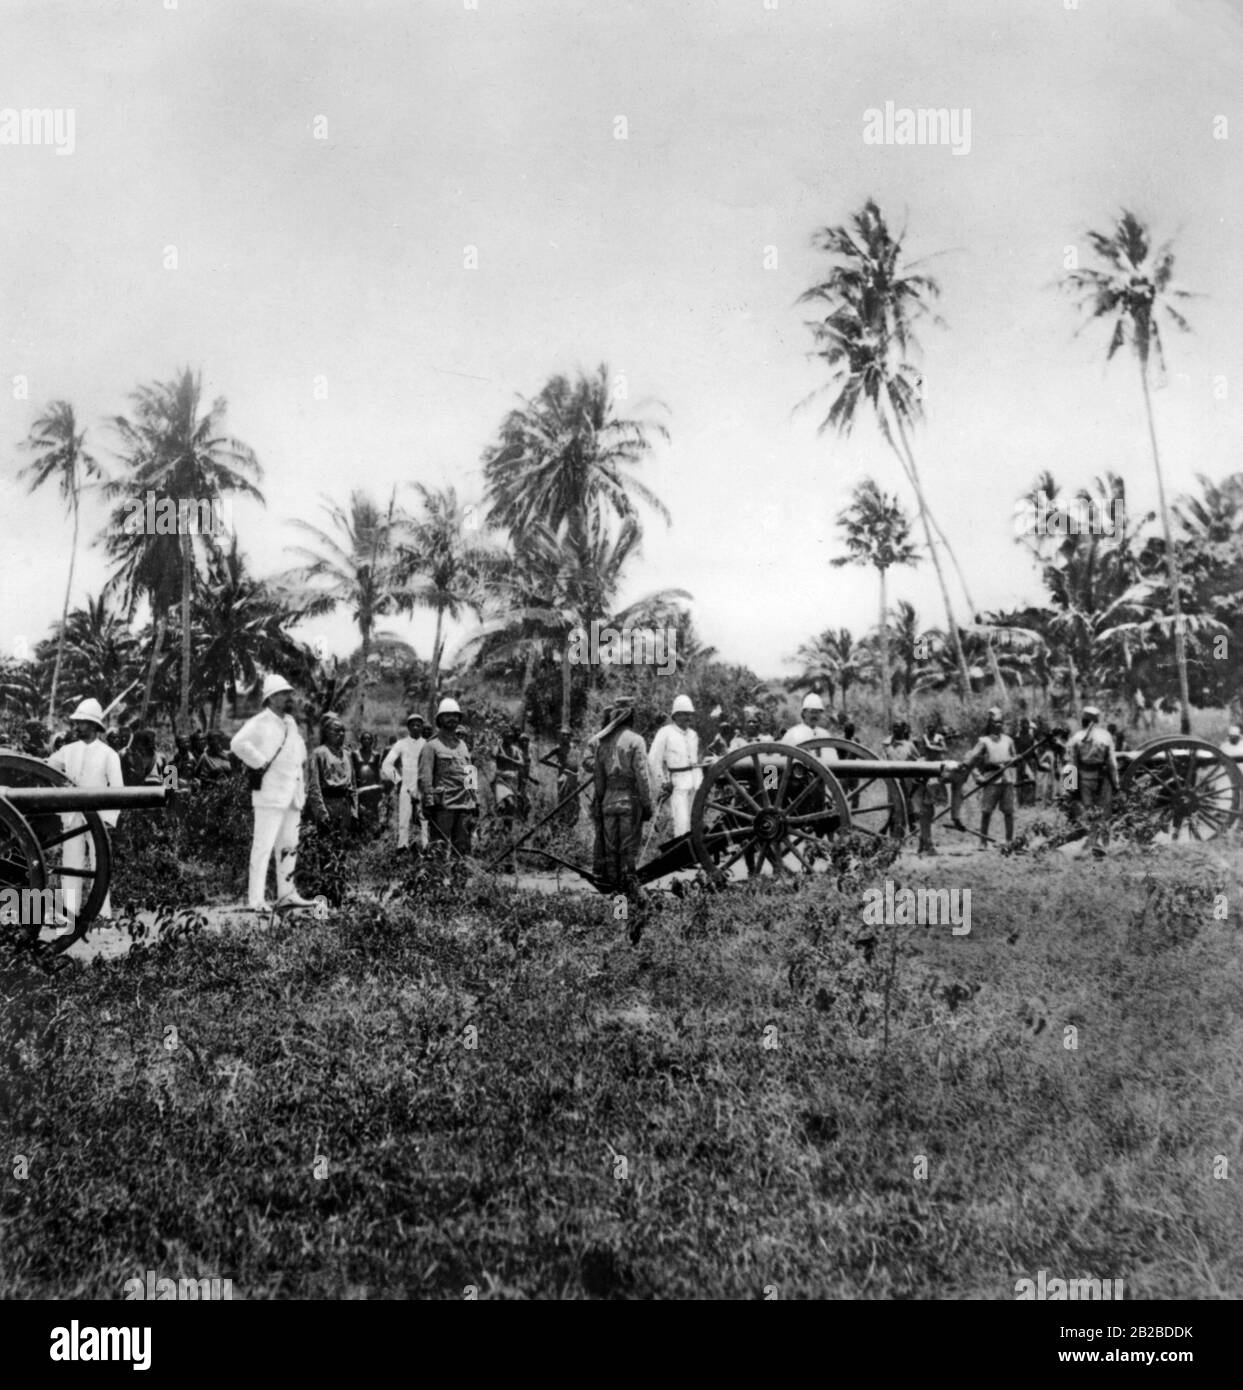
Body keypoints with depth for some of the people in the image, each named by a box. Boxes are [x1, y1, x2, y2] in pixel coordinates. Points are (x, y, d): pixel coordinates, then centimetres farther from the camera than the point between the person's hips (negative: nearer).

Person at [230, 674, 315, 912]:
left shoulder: (290, 722, 16)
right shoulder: (260, 723, -11)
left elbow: (299, 750, 31)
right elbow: (238, 744, -27)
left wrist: (302, 781, 19)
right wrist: (260, 763, -21)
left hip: (292, 794, 9)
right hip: (270, 793, -9)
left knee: (289, 845, 13)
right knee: (264, 845, -8)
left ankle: (286, 894, 21)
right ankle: (255, 899, -6)